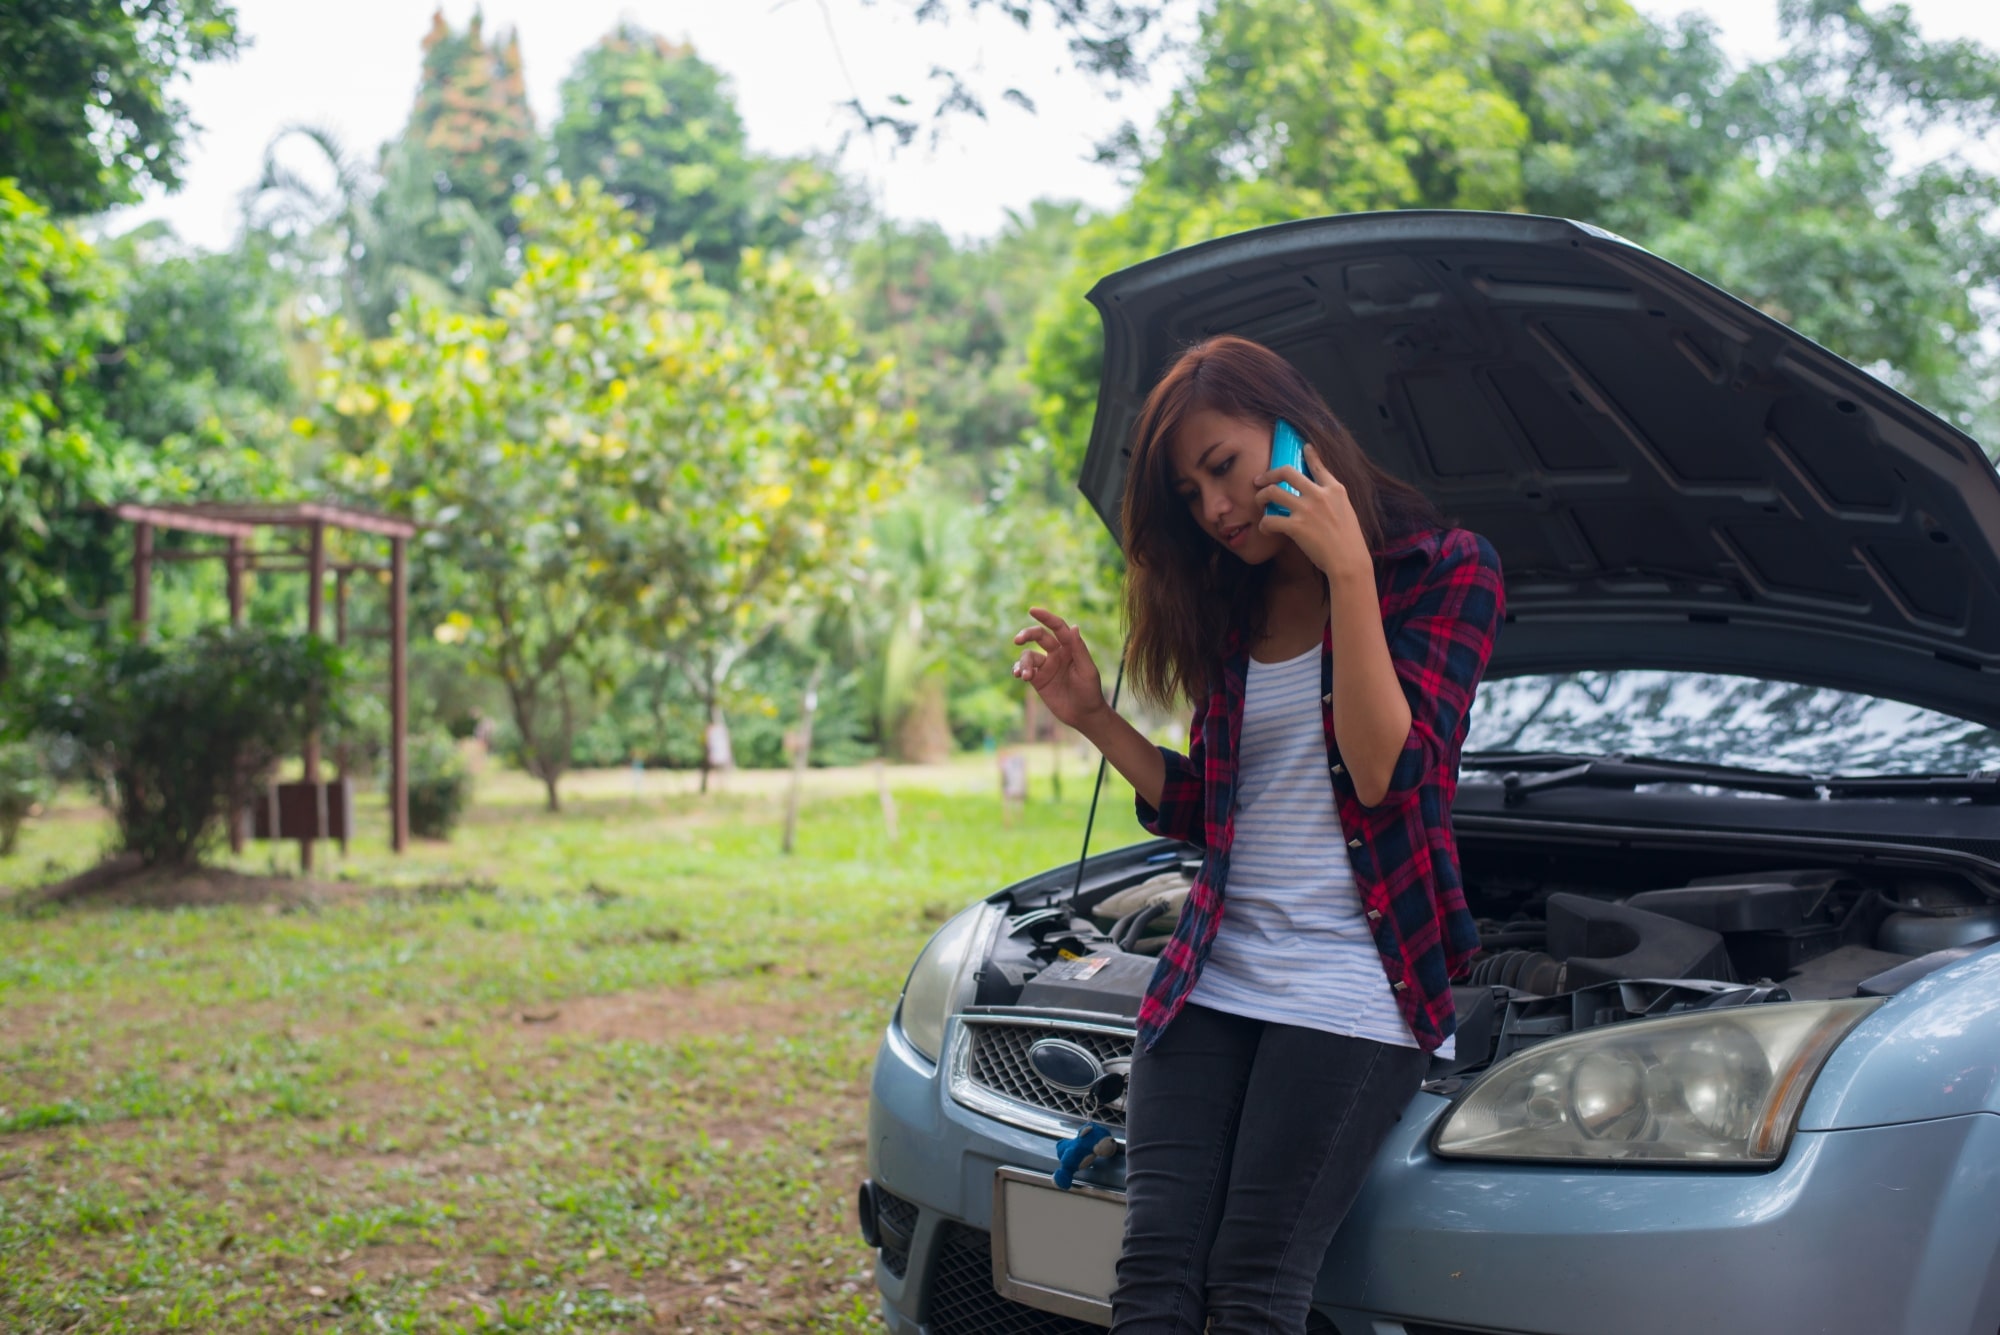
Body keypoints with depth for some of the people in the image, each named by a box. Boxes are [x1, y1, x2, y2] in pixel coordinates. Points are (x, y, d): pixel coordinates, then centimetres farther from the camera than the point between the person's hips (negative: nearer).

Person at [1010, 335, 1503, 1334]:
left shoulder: (1442, 570, 1)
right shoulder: (1233, 605, 17)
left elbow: (1388, 772, -12)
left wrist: (1349, 573, -15)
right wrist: (1096, 722, 8)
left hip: (1350, 990, -5)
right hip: (1213, 979, 5)